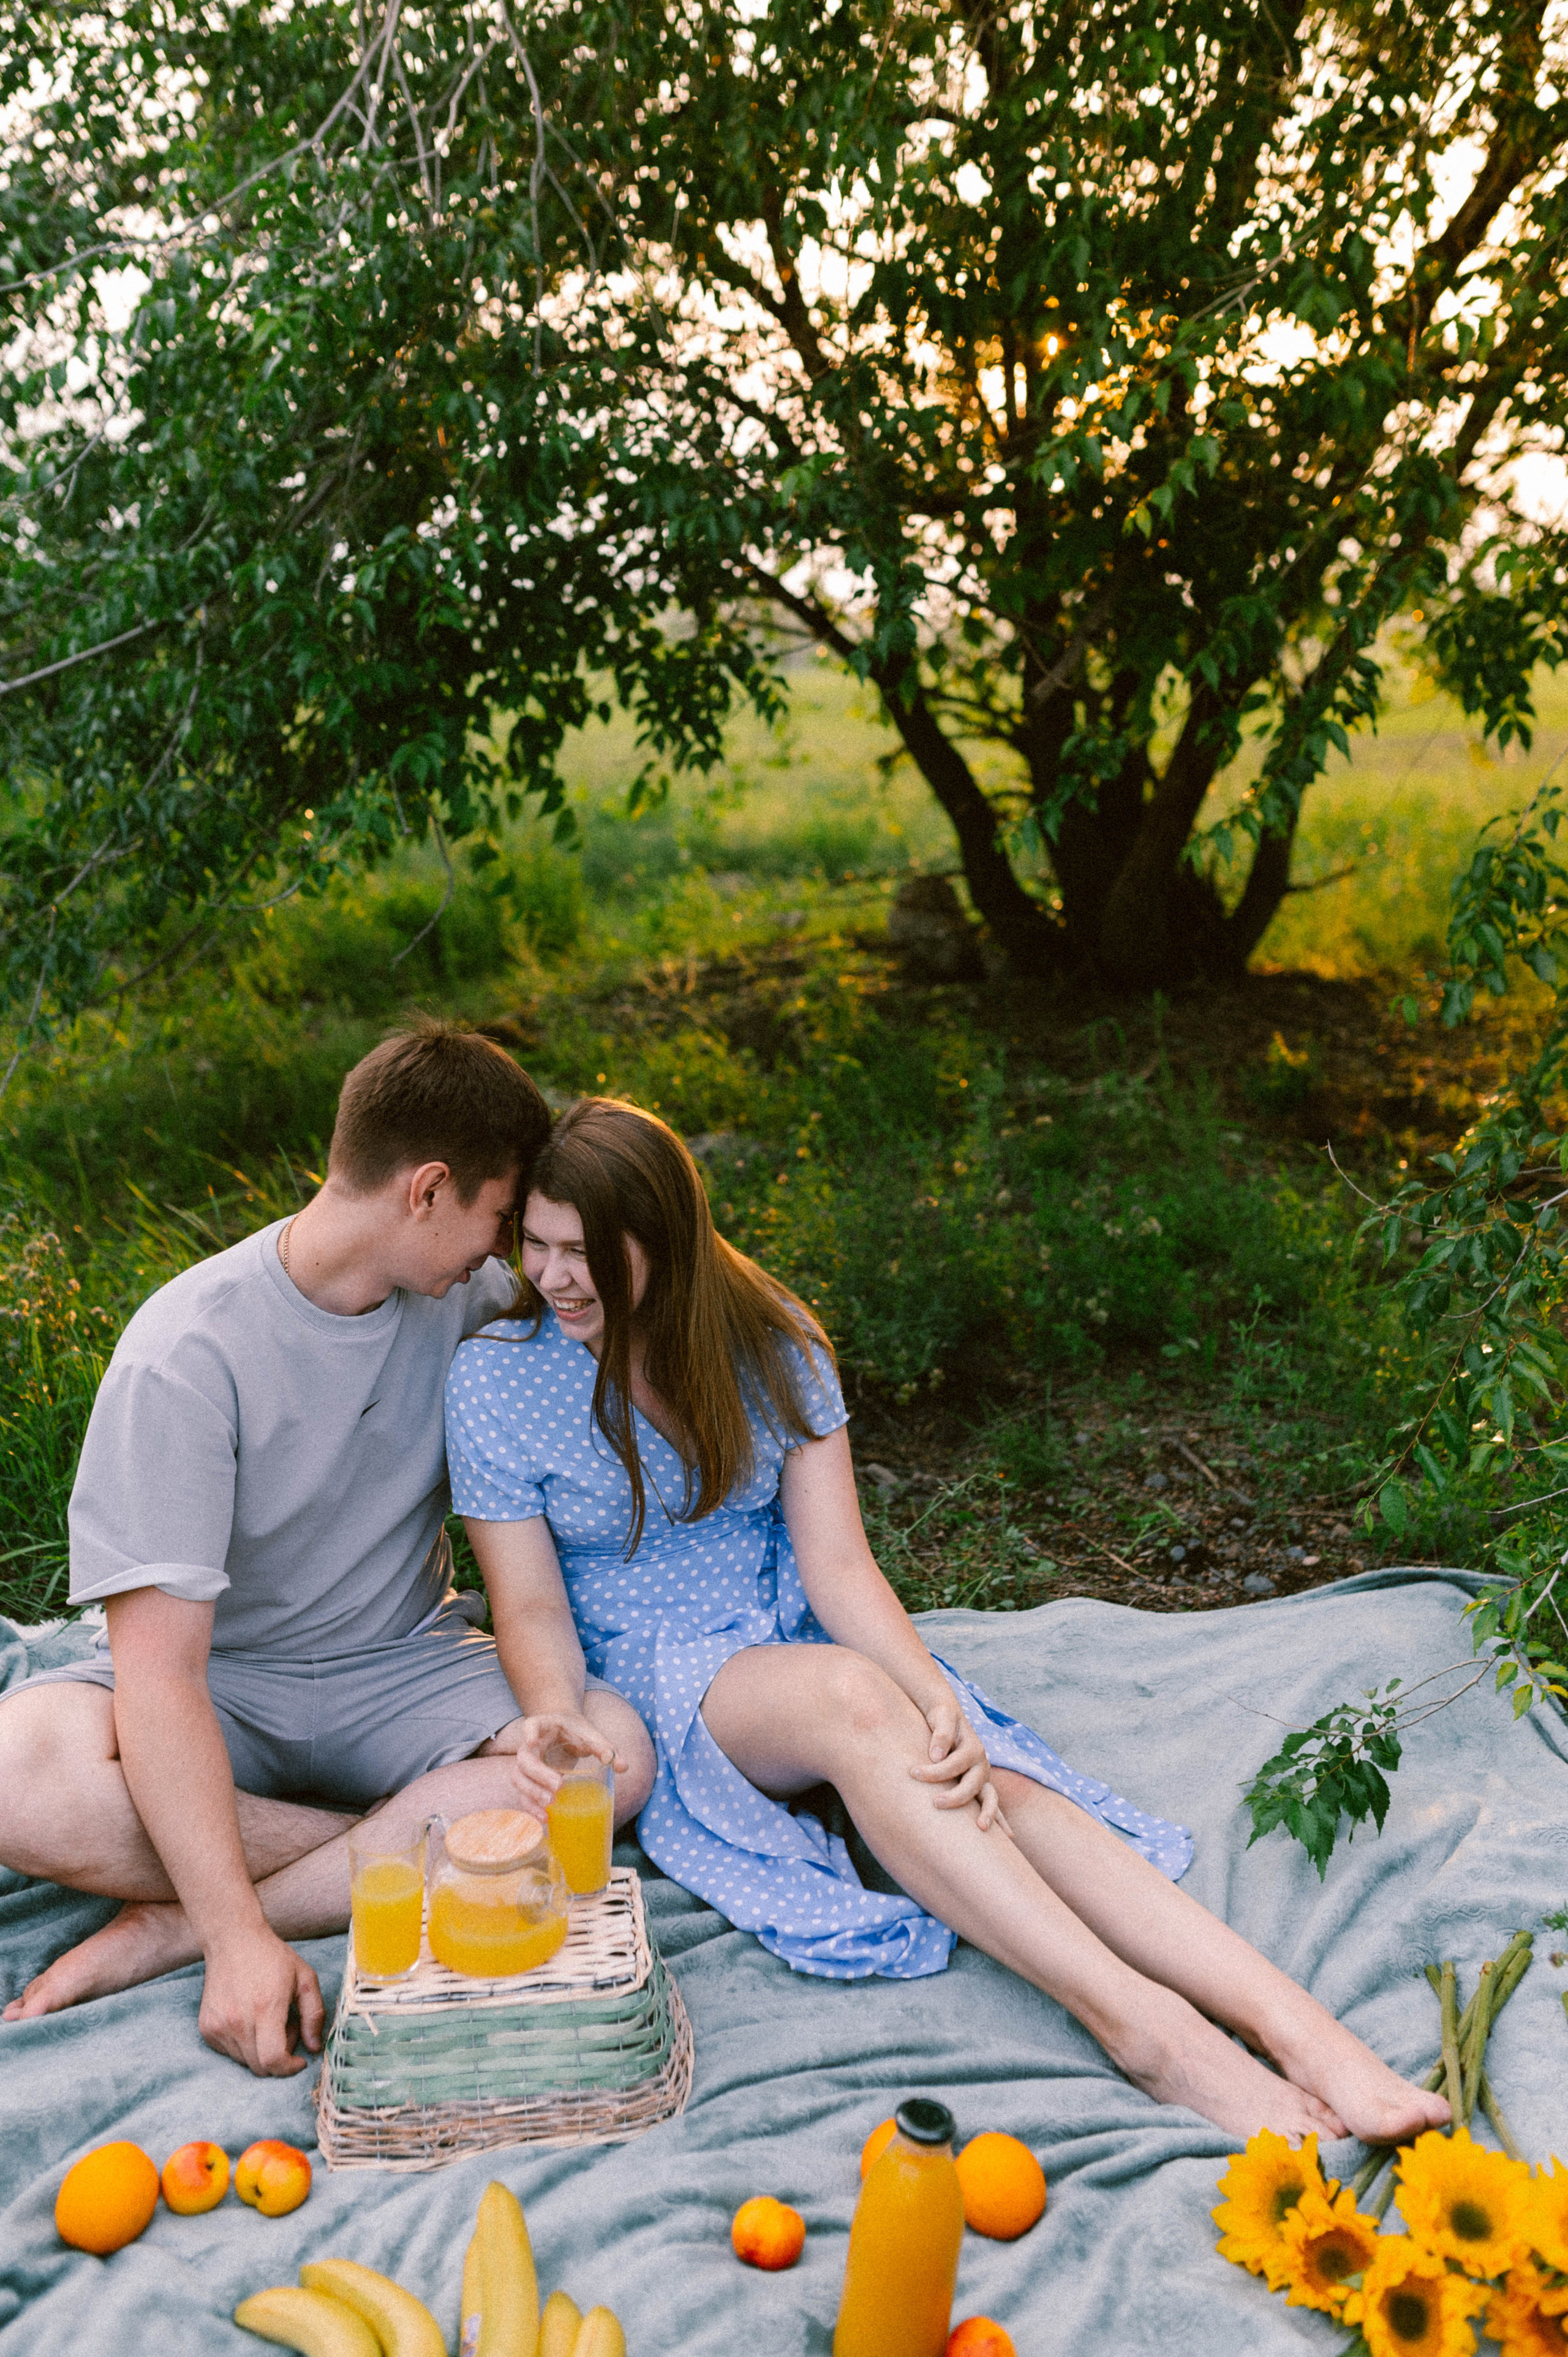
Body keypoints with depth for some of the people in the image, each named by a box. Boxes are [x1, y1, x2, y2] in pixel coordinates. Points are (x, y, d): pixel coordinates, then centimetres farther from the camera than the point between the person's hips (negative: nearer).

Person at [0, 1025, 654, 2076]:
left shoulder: (463, 1296, -6)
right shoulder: (188, 1351, -21)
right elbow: (159, 1668, -25)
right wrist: (241, 1938, -34)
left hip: (401, 1668, 4)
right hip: (219, 1682, -3)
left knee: (616, 1749, -25)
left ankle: (168, 1929, -21)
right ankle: (433, 1846, -17)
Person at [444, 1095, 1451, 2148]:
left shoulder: (768, 1338, -3)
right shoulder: (496, 1378, -7)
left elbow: (837, 1564, -6)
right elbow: (535, 1607, -6)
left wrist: (936, 1697, -24)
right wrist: (554, 1717, -28)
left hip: (795, 1637, 3)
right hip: (648, 1686, -3)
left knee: (994, 1778, -27)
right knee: (849, 1696, -35)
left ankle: (1297, 2028, -36)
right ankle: (1140, 2023, -40)